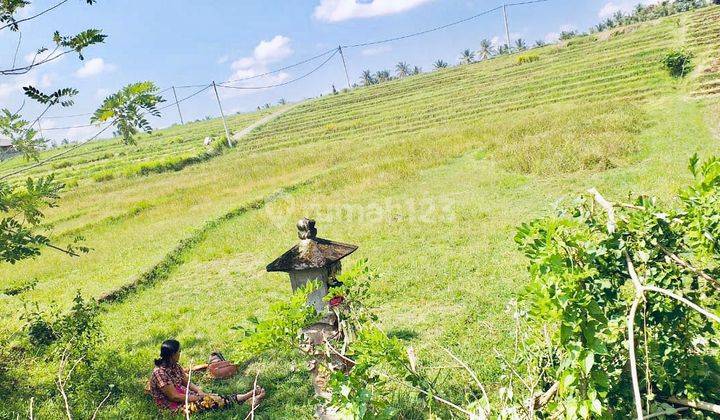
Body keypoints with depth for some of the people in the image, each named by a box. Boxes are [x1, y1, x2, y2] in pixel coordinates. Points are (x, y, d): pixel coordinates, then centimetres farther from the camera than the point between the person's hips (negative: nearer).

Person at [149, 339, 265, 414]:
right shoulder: (160, 373, -26)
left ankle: (249, 399, -13)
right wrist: (197, 398, -15)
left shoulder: (174, 365, 1)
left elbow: (187, 382, 10)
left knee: (213, 397, -9)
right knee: (209, 401, -19)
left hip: (183, 395, 8)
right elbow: (174, 397, -24)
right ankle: (248, 397, -16)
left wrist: (200, 392, -7)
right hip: (173, 405, -8)